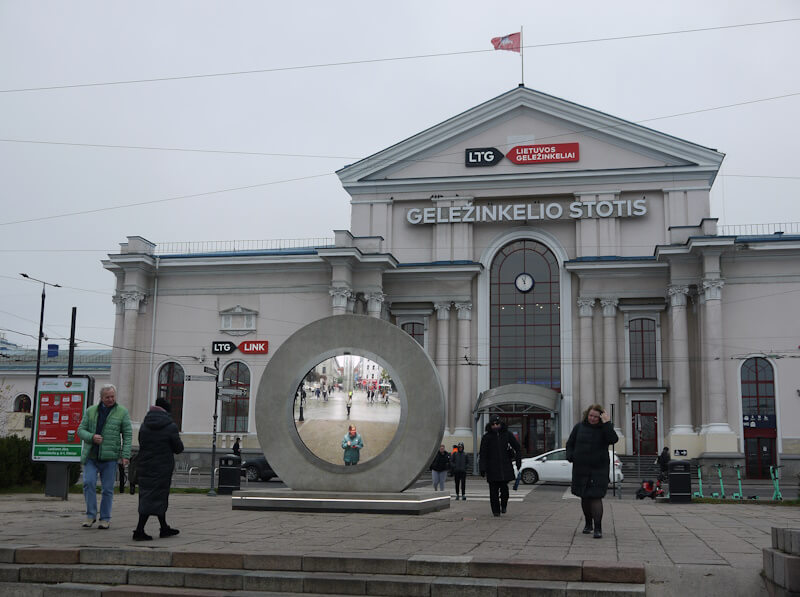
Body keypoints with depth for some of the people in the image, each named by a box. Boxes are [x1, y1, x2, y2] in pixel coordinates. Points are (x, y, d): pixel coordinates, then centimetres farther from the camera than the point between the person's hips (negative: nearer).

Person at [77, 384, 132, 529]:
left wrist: (125, 455, -8)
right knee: (88, 483, -12)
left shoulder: (122, 412, 4)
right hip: (91, 456, 2)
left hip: (109, 457, -2)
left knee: (108, 488, 1)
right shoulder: (91, 411, 10)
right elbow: (81, 430, 9)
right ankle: (91, 515, 3)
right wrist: (92, 437, -12)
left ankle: (105, 518, 12)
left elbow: (128, 435, 2)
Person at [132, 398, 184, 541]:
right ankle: (139, 530, -9)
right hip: (163, 467, -6)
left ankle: (164, 528, 25)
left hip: (145, 466, 6)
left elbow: (141, 444, 10)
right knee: (155, 497, -3)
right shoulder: (170, 427, -11)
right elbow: (179, 448, -5)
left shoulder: (144, 425, 2)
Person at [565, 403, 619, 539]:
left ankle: (598, 528, -9)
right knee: (584, 497, 13)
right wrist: (570, 456, -4)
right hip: (581, 468, 4)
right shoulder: (579, 427, 6)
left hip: (598, 469, -4)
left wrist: (606, 423, -24)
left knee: (595, 497, -12)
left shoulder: (604, 428, -3)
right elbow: (570, 443, 13)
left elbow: (613, 440, -22)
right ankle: (588, 524, 30)